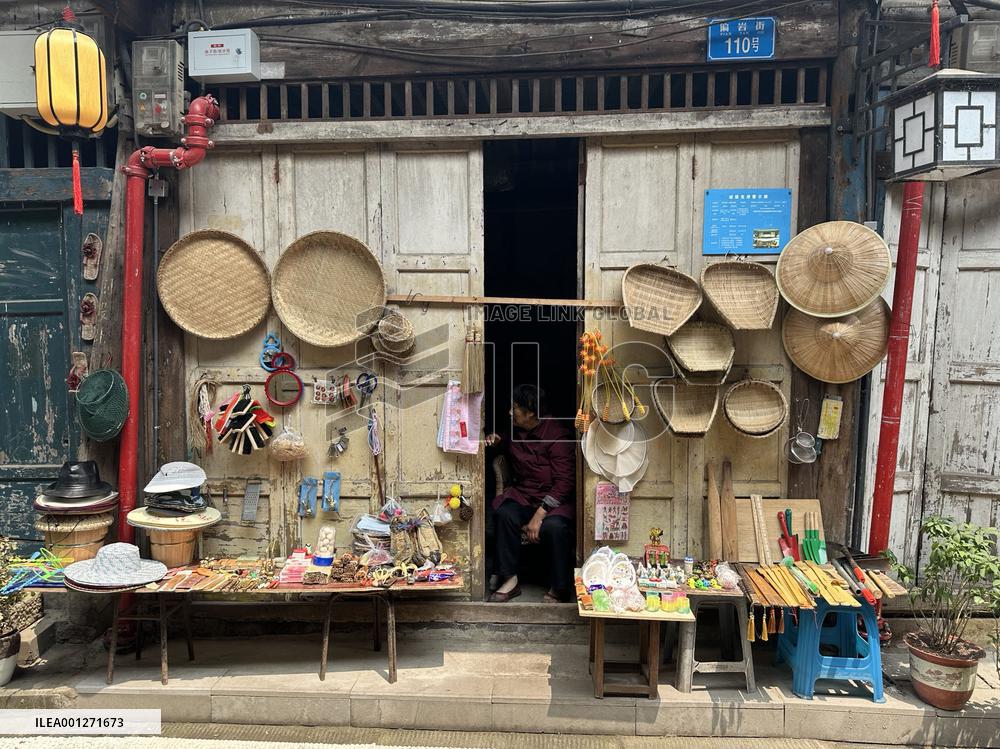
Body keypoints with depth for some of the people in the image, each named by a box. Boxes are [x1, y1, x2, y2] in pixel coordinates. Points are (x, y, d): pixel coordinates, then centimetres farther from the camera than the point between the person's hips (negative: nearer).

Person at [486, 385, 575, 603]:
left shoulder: (557, 435, -15)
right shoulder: (515, 432, 6)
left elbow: (565, 482, -19)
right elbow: (508, 448, 32)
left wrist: (540, 514, -26)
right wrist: (497, 441, 7)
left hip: (555, 499, -5)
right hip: (523, 494, 6)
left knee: (553, 526, -36)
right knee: (504, 513, -26)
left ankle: (559, 589, -15)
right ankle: (510, 579, -15)